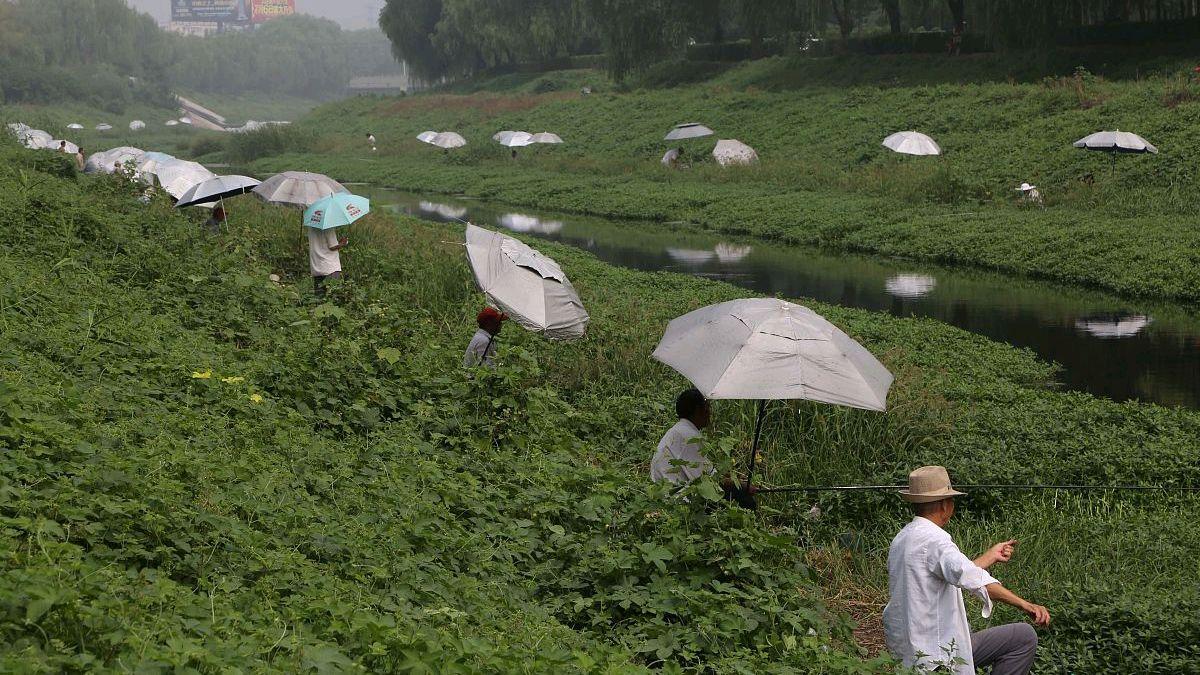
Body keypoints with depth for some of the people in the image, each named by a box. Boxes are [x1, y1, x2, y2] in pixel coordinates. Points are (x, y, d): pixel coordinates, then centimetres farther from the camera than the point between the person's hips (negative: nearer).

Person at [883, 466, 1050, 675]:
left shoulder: (901, 539, 11)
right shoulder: (934, 539, -19)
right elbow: (972, 578, -34)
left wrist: (991, 556, 28)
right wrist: (1025, 605, -38)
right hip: (937, 655, -10)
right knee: (1024, 636, -2)